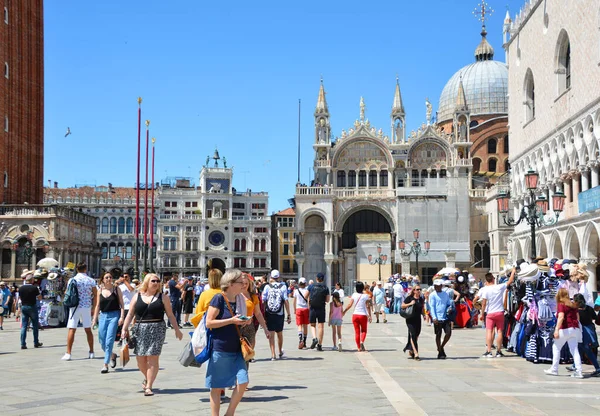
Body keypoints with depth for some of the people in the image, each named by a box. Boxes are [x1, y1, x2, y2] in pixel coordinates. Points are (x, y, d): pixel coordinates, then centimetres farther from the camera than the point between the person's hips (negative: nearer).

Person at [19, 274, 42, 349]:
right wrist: (38, 291, 8)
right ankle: (36, 343, 15)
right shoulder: (34, 288, -12)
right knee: (35, 325, 9)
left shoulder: (21, 288, 1)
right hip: (32, 307, -4)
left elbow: (20, 298, 10)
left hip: (23, 307, 4)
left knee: (24, 326, 4)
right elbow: (40, 298, -5)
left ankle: (23, 344, -2)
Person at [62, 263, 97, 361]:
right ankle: (91, 352, 14)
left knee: (72, 330, -1)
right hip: (87, 307, 2)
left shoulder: (72, 280, -3)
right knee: (88, 330, 10)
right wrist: (93, 307, 12)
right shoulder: (91, 281, 2)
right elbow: (95, 295, 3)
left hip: (75, 307, -2)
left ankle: (68, 353, -6)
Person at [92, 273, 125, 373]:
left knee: (109, 341, -10)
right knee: (102, 342, 7)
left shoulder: (116, 289, 0)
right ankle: (112, 355, 35)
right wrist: (94, 319, 9)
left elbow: (121, 304, -2)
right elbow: (98, 306, 13)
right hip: (103, 316, 4)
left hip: (114, 315, -4)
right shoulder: (100, 290, 8)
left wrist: (122, 317, -12)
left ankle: (106, 365, -5)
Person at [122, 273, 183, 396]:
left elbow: (170, 315, 8)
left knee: (152, 358, -8)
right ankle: (147, 378, 34)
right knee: (140, 359, 5)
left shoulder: (162, 297, 5)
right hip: (140, 330, 2)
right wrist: (124, 329, 1)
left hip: (157, 330, -2)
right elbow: (130, 314, 9)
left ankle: (148, 386, -2)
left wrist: (177, 329, 6)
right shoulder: (137, 297, 8)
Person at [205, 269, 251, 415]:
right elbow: (209, 323, -14)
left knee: (243, 382, -3)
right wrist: (231, 320, -19)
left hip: (236, 350, 6)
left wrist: (246, 322, 1)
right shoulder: (219, 299, -11)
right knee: (217, 387, 3)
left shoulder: (240, 299, 9)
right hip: (220, 349, -6)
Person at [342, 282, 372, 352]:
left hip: (355, 315, 2)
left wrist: (344, 312, 7)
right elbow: (368, 306, -8)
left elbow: (350, 304, -3)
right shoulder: (365, 295, -4)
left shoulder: (354, 295, 1)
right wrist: (370, 316, -4)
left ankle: (359, 347, 8)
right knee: (363, 331, 13)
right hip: (363, 315, -2)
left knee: (357, 331, 8)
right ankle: (362, 341, -15)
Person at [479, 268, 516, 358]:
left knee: (489, 331, -1)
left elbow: (484, 303, -10)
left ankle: (488, 351, -7)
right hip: (499, 312, 1)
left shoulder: (485, 290, -9)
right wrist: (513, 271, 20)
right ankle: (498, 351, 9)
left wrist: (482, 314, -1)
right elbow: (510, 281, 6)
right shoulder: (500, 287, -5)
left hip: (490, 313, -1)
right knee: (499, 331, 7)